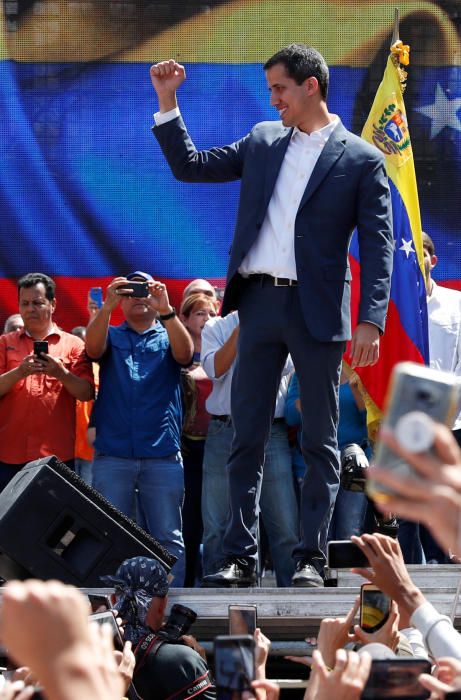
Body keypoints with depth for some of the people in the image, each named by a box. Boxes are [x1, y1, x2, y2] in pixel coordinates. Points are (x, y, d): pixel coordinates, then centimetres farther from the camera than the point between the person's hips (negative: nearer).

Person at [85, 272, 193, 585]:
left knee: (168, 538, -1)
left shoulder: (168, 336, 14)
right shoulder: (112, 336, 16)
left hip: (162, 454, 0)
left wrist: (166, 310, -23)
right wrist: (107, 306, -22)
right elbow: (93, 348, -7)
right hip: (112, 453, 0)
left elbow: (185, 353, -8)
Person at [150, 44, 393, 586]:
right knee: (247, 436, 4)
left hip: (316, 311, -4)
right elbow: (189, 167, 16)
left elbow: (377, 246, -4)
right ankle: (240, 556, 7)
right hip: (259, 303, 4)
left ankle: (311, 557, 8)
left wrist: (371, 319, -14)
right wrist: (167, 103, 6)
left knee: (320, 441, 3)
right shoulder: (262, 141, 13)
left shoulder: (361, 160, 0)